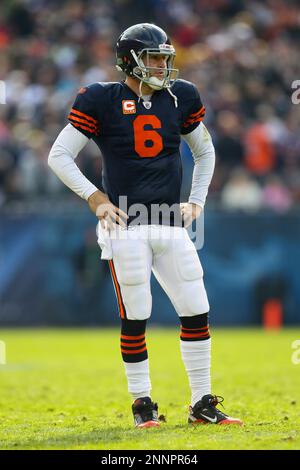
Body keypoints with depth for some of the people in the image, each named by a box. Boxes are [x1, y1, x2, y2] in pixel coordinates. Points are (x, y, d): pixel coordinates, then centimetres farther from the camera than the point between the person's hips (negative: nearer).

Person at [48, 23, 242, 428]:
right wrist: (96, 199, -8)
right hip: (126, 226, -4)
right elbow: (59, 155, -1)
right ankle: (142, 404, 11)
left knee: (197, 312, 1)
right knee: (135, 317, -3)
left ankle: (202, 404, 10)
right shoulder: (102, 101, -3)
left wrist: (196, 201, 13)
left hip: (171, 225, 4)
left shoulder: (179, 98, 10)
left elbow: (205, 152, 24)